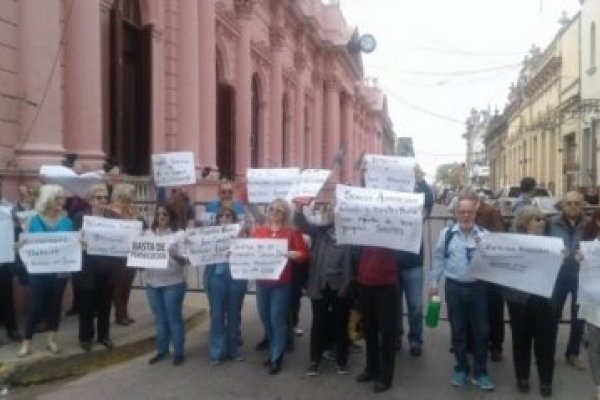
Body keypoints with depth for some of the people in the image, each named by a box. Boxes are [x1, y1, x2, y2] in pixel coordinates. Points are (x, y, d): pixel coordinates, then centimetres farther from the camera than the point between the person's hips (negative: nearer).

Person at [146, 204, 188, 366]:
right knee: (159, 318, 12)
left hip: (173, 283, -4)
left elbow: (185, 260, -9)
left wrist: (174, 256, -29)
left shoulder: (178, 234, -3)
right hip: (152, 282, 4)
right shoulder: (149, 234, 9)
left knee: (174, 317, 1)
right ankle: (162, 349, 24)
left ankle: (179, 352, 11)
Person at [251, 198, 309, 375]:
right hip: (262, 282, 4)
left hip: (281, 283, -4)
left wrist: (289, 254, -21)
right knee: (265, 318, 12)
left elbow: (304, 254, -6)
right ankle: (273, 351, 31)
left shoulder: (292, 232, -2)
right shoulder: (258, 230, 9)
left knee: (277, 319, -2)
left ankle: (277, 357, 10)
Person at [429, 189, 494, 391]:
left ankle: (480, 372, 20)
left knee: (481, 330, 6)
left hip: (478, 287, 0)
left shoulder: (484, 234, -3)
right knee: (458, 330, 11)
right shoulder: (447, 233, -2)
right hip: (454, 287, 0)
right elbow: (439, 259, 5)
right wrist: (434, 283, 6)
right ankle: (461, 369, 27)